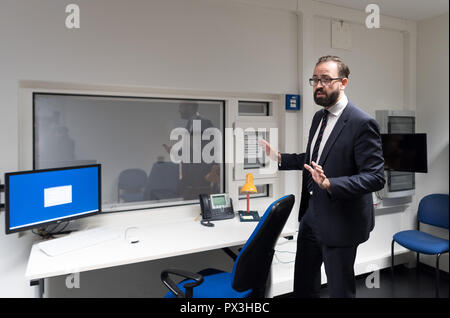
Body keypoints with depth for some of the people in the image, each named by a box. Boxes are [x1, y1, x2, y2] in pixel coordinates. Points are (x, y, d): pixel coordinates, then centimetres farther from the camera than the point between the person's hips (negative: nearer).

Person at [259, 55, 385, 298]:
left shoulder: (362, 123, -19)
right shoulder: (319, 116, 7)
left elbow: (375, 177, -22)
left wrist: (330, 184, -35)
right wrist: (279, 157, 6)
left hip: (339, 222, -8)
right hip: (311, 214, 8)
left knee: (339, 289, 14)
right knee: (303, 284, 24)